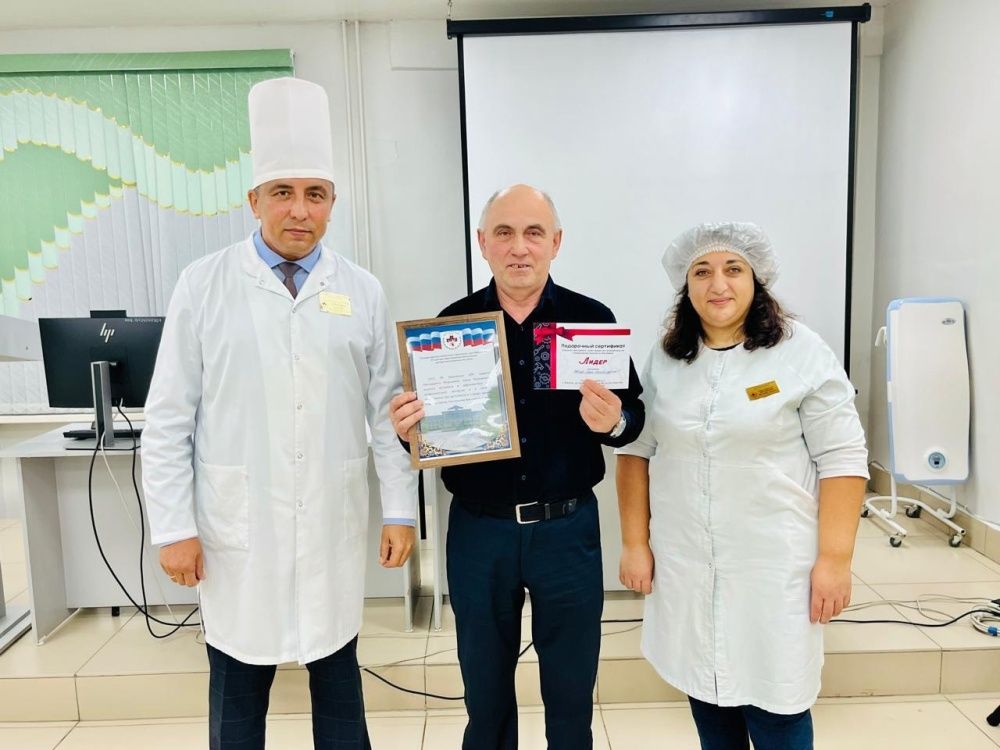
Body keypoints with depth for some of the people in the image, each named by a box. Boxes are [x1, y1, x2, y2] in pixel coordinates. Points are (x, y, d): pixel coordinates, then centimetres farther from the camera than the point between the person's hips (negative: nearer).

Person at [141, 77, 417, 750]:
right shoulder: (204, 286, -3)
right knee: (237, 684, 13)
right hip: (238, 527, -1)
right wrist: (174, 527, -4)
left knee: (338, 676, 16)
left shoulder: (363, 292, 1)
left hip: (334, 525, 1)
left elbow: (389, 410, 3)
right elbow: (169, 419, -2)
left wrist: (402, 510, 2)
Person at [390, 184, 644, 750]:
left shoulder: (593, 318, -5)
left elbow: (634, 415, -1)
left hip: (568, 527, 0)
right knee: (486, 693, 20)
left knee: (572, 691, 18)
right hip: (479, 530, 1)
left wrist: (614, 421, -23)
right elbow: (427, 426, 3)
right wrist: (408, 429, -19)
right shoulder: (451, 323, -2)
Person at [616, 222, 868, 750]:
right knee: (705, 688, 15)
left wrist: (835, 558, -10)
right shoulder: (664, 360, 4)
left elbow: (842, 459, -7)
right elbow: (636, 450, 7)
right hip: (684, 565, 4)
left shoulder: (803, 353, -6)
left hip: (773, 565, -3)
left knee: (773, 706, 4)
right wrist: (635, 542, 4)